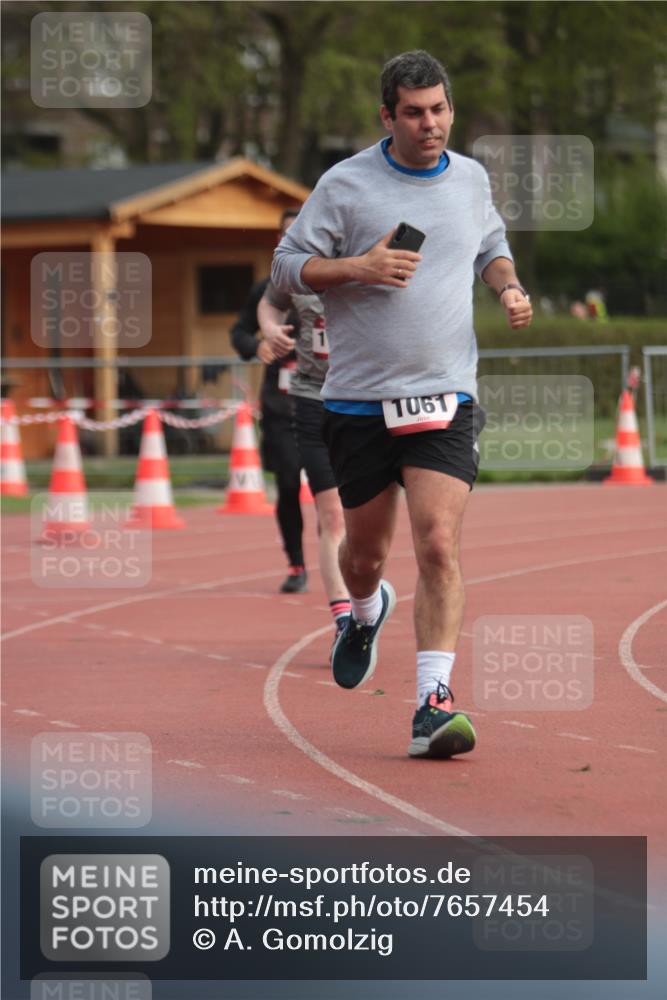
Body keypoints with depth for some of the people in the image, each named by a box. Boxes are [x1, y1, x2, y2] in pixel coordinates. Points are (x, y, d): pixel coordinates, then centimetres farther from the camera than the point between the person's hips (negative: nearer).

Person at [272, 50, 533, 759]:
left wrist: (508, 288, 6)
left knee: (438, 546, -15)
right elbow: (286, 267, -1)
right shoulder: (345, 184, -4)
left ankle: (433, 704, -15)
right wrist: (358, 266, -17)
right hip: (360, 401, -1)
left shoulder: (471, 179, 9)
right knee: (365, 550, 12)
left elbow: (491, 248, 28)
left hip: (446, 398, 1)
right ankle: (365, 613, 49)